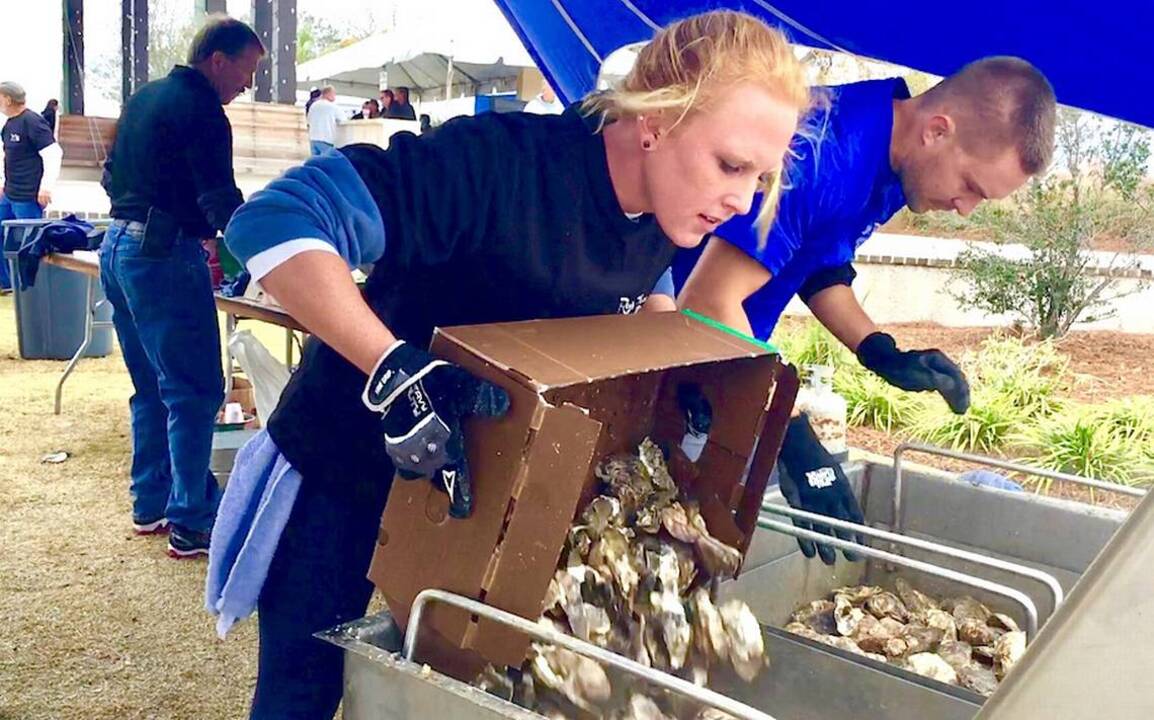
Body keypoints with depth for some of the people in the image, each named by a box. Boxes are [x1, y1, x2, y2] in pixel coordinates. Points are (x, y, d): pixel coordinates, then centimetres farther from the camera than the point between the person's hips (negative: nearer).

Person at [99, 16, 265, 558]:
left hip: (117, 247, 10)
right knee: (195, 392, -5)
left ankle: (150, 504, 25)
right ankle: (191, 524, -2)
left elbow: (112, 178, 22)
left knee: (150, 387, 17)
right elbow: (220, 199, -21)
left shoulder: (143, 98, 16)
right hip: (163, 255, -10)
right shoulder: (200, 110, -13)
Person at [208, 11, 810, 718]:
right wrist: (397, 372, -46)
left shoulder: (666, 222, -8)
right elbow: (276, 220, -37)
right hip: (340, 479, -6)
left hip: (485, 495, 6)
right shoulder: (504, 164, -33)